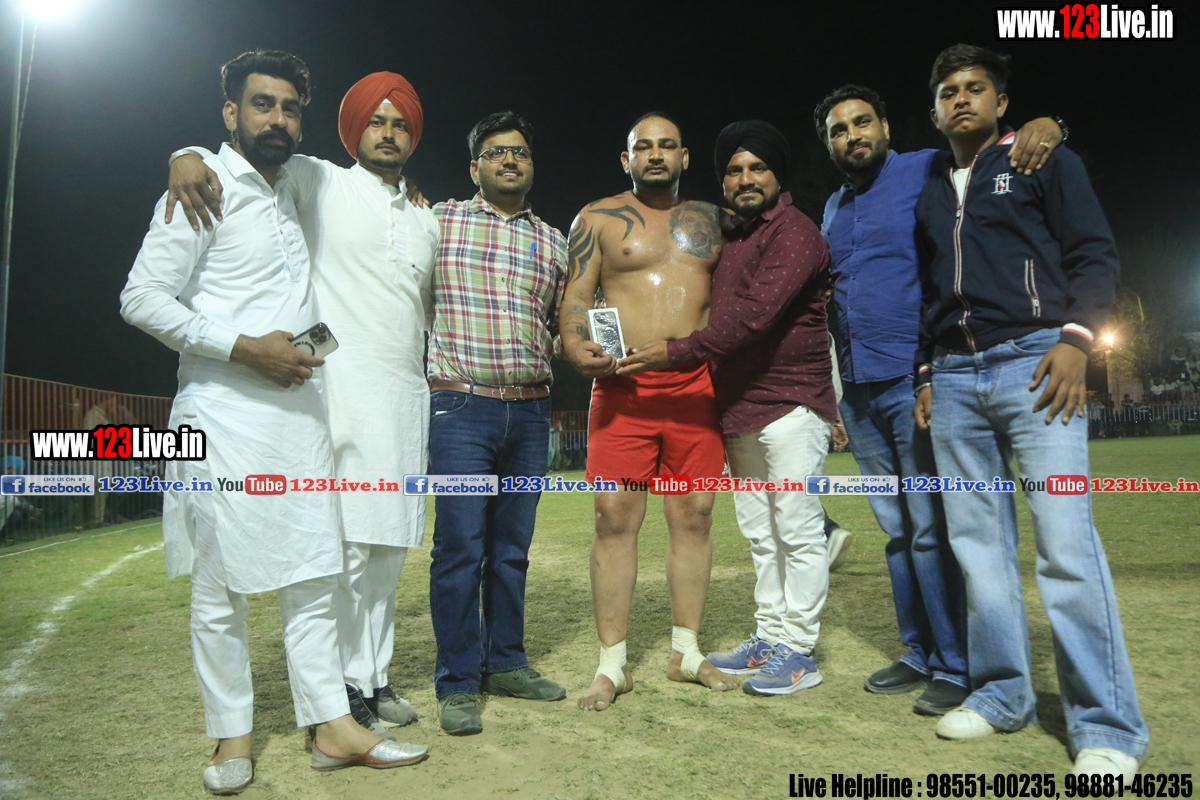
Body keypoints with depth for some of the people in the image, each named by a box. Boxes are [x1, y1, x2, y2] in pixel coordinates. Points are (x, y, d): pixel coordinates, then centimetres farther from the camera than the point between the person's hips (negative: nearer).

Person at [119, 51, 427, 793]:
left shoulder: (296, 189, 17)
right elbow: (143, 298, -9)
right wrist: (245, 348, -15)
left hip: (300, 406, 6)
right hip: (225, 413, -6)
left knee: (315, 571, 6)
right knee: (221, 581, 3)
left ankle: (333, 725, 13)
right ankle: (232, 738, 18)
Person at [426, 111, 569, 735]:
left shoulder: (554, 243, 16)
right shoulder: (437, 221, 6)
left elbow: (566, 325, 21)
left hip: (530, 410, 4)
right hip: (461, 406, -4)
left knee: (512, 546, 11)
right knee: (460, 547, -4)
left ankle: (506, 663, 24)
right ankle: (458, 684, 8)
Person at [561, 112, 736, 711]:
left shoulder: (709, 219, 19)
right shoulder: (598, 219, 10)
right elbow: (575, 295, 2)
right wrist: (576, 347, -17)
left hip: (697, 386, 3)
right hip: (623, 386, -3)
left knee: (694, 516, 5)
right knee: (615, 518, -6)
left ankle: (686, 651, 18)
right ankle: (612, 664, 4)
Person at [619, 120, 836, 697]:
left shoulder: (794, 233, -9)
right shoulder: (728, 237, 18)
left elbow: (754, 313, -22)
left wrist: (677, 352, -23)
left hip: (791, 404, -8)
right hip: (739, 409, 8)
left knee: (797, 531, -2)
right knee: (761, 533, 13)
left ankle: (798, 651, 8)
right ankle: (769, 637, 24)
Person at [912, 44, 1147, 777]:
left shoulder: (1044, 161, 11)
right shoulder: (928, 195, 23)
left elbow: (1095, 254, 2)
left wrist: (1076, 338, -12)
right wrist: (926, 373, 15)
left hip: (1032, 361, -4)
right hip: (953, 379, 5)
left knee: (1066, 539, -12)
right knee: (977, 541, 3)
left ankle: (1107, 726, -4)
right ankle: (1003, 693, 12)